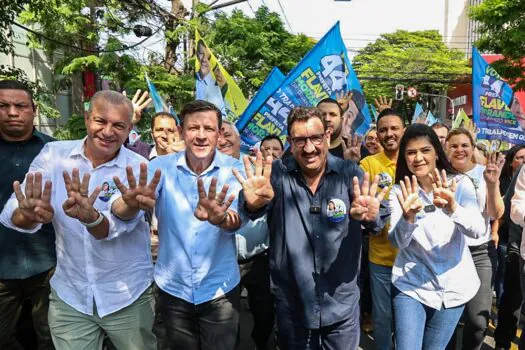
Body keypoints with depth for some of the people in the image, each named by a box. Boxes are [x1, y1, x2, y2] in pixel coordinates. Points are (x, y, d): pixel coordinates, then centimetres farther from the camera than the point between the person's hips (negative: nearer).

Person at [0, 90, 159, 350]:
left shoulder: (138, 170, -14)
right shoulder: (52, 155, -7)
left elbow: (118, 224, -28)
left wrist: (90, 217, -50)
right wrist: (29, 215, -39)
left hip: (128, 297, -1)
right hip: (68, 296, 1)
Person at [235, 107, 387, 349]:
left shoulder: (350, 173, -8)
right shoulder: (277, 174, -10)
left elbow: (377, 215, -19)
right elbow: (253, 209, -25)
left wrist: (370, 214, -42)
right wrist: (254, 203, -49)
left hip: (341, 305, 1)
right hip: (291, 306, 0)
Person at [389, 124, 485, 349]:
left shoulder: (460, 183, -7)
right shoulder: (399, 191, -8)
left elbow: (477, 230, -22)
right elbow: (397, 241, -19)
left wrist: (452, 208, -42)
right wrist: (408, 217, -40)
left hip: (453, 286, 1)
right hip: (410, 285, -1)